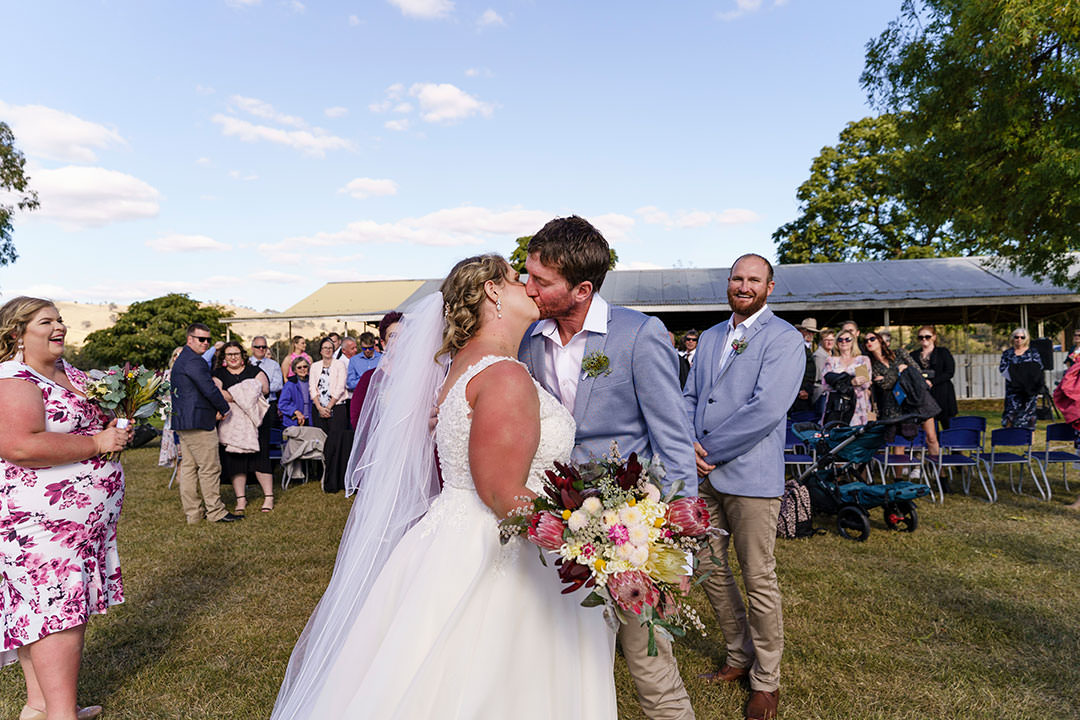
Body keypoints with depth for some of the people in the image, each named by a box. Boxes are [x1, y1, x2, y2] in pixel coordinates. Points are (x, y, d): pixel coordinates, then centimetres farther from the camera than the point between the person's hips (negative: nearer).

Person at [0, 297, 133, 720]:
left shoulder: (68, 372, 14)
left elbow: (84, 423, 30)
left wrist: (115, 428, 7)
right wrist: (98, 443, -21)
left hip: (84, 517, 9)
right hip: (41, 520, -9)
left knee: (49, 608, 15)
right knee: (58, 611, -7)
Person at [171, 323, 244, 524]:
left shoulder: (180, 360, 20)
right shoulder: (194, 361, -15)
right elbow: (209, 389, -18)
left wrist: (219, 395, 11)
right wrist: (224, 408, -4)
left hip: (182, 422, 11)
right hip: (198, 422, -11)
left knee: (188, 467, 11)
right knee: (209, 468, -4)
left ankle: (191, 513, 16)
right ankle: (215, 512, 2)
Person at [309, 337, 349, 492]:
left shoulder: (339, 365, 5)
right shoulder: (315, 366, 14)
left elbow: (340, 388, -3)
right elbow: (312, 388, 6)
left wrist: (329, 407, -9)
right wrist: (319, 407, -7)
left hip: (336, 408, -3)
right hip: (319, 409, 3)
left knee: (335, 443, -10)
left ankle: (333, 482, -9)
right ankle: (324, 478, 8)